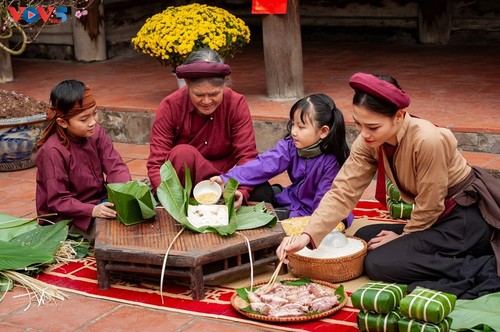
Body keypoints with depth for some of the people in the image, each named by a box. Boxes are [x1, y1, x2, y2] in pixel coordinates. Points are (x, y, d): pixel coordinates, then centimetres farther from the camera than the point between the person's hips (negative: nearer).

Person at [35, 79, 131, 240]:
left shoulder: (96, 133, -4)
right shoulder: (53, 152, -22)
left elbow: (115, 167, -7)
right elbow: (57, 200, -21)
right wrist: (92, 210, -34)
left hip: (99, 200, 7)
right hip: (67, 217, -7)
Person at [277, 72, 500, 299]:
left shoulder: (427, 141, -31)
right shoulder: (369, 142, -10)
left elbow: (429, 207, -19)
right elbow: (343, 191, -13)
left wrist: (403, 237, -3)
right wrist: (307, 235, -25)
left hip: (467, 218, -8)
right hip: (436, 217, 8)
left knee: (378, 263, -15)